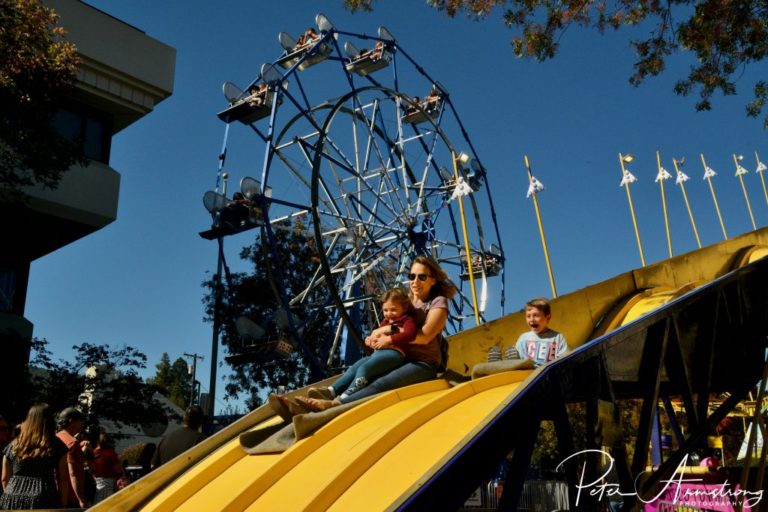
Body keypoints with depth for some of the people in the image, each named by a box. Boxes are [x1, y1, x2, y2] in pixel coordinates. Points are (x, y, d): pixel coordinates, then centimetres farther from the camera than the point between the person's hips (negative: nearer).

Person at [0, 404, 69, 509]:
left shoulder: (13, 445, 9)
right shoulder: (57, 446, -1)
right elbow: (62, 479, 0)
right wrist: (63, 504, 7)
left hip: (12, 501, 4)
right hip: (43, 501, -3)